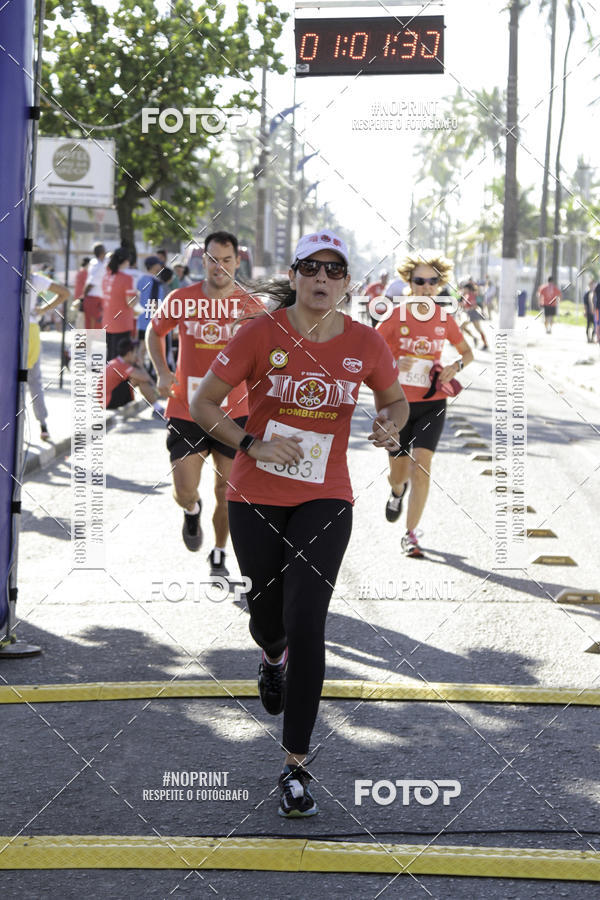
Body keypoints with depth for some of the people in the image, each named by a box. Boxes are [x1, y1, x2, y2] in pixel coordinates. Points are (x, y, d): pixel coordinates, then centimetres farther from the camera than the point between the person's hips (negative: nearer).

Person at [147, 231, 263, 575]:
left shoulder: (251, 306, -4)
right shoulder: (181, 299, -4)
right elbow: (155, 332, 15)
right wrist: (162, 372, 0)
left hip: (234, 412, 0)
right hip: (186, 411, 0)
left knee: (226, 491, 4)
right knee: (184, 492, -6)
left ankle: (219, 557, 25)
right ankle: (192, 511, 33)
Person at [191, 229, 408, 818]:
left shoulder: (365, 344, -4)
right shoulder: (261, 334, -9)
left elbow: (395, 400, 15)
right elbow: (203, 404, -2)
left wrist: (389, 426, -8)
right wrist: (252, 445, -16)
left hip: (324, 500, 0)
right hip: (255, 498, 0)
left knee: (306, 621, -12)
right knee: (267, 615, 12)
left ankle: (296, 766, -7)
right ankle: (273, 657, 54)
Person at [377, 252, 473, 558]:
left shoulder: (444, 319, 0)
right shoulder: (396, 315, -8)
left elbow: (467, 352, 15)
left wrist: (455, 367, -7)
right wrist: (391, 363, -25)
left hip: (432, 404, 1)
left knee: (421, 464, -15)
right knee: (399, 472, 9)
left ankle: (410, 535, -5)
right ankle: (398, 491, 49)